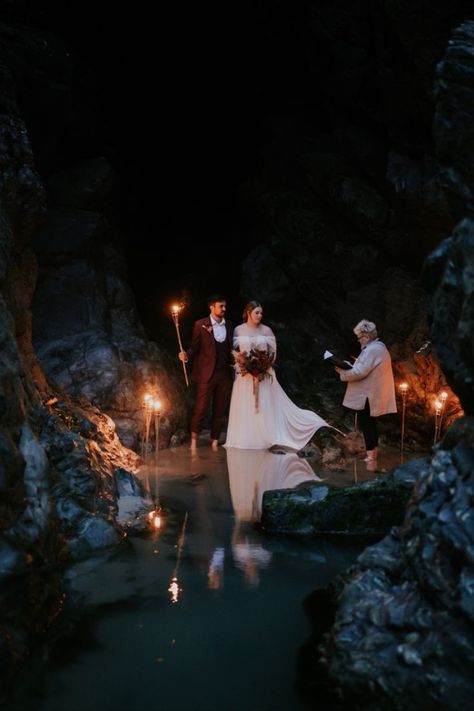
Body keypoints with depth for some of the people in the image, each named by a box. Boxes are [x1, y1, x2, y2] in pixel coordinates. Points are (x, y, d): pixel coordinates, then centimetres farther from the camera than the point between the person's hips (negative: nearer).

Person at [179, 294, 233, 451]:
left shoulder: (228, 326, 10)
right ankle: (194, 438, 14)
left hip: (224, 373, 4)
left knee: (220, 409, 9)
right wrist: (186, 355, -22)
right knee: (201, 407, -3)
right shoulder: (200, 325, -3)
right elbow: (195, 347, -3)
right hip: (206, 373, -4)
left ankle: (215, 441, 20)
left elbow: (230, 349, 14)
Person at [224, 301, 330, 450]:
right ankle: (246, 438, 13)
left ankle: (267, 438, 9)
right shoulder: (238, 330, 2)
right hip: (244, 374, 1)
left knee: (265, 407, 1)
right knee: (245, 407, 4)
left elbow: (273, 352, 2)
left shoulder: (266, 330, -1)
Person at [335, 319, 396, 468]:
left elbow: (360, 372, -23)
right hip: (373, 395, 10)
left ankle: (371, 458, -4)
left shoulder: (372, 350, -20)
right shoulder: (379, 347, 14)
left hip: (367, 396, -10)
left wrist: (343, 373, -11)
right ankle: (374, 452, 29)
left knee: (366, 425, -6)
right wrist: (358, 362, 13)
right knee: (371, 424, 19)